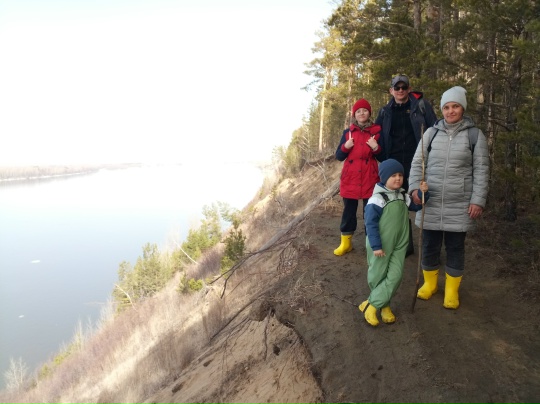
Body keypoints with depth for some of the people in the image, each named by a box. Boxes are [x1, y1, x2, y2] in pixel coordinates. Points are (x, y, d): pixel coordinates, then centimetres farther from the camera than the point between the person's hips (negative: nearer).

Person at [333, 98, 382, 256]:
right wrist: (345, 147, -11)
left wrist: (376, 148, -14)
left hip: (370, 179, -2)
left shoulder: (377, 131, 4)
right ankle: (346, 242, 18)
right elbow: (338, 156, 7)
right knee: (349, 210, 8)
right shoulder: (347, 132, 8)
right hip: (350, 179, 2)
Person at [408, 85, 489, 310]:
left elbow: (481, 170, 0)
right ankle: (429, 283, 30)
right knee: (430, 244, 10)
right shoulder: (432, 132, 3)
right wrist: (415, 187, -11)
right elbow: (418, 162, 4)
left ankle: (452, 290, 23)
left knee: (455, 247, 8)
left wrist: (478, 200, -6)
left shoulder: (475, 134, 0)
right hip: (431, 201, 1)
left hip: (459, 204, -1)